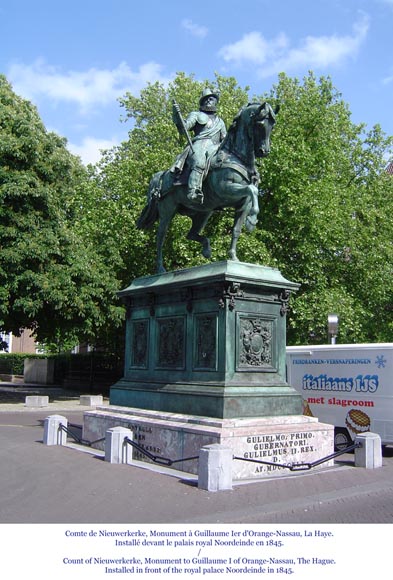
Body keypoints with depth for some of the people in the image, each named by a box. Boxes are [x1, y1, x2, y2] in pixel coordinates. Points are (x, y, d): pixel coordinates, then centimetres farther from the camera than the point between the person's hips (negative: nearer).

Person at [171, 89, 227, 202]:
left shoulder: (220, 121, 36)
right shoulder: (196, 115, 24)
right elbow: (183, 128, 9)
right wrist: (177, 115, -7)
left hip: (215, 149, 5)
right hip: (198, 145, -4)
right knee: (199, 163, -37)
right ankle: (193, 192, -53)